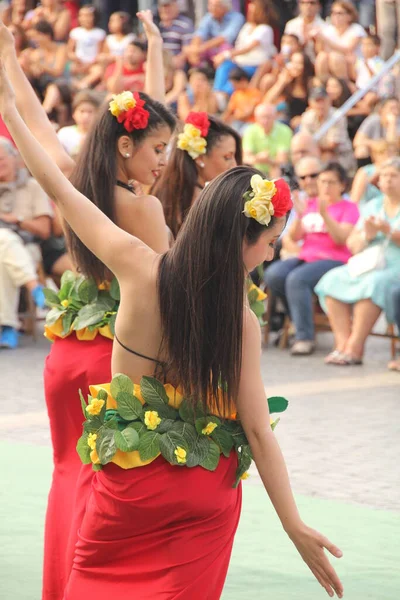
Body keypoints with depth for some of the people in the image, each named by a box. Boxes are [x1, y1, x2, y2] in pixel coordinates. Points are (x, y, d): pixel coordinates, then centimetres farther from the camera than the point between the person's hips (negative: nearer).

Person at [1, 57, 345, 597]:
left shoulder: (139, 267, -13)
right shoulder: (242, 322, -15)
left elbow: (58, 187, -5)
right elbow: (258, 431, -13)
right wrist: (296, 527, -7)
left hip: (129, 481, 1)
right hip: (205, 497, 0)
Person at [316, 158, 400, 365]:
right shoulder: (373, 206, 21)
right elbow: (352, 245, 16)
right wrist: (367, 235, -5)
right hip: (367, 264, 6)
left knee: (373, 283, -37)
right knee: (333, 280, -22)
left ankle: (355, 348, -35)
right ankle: (342, 343, -30)